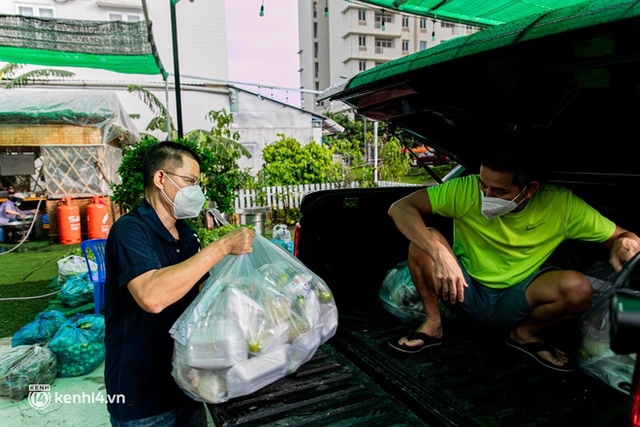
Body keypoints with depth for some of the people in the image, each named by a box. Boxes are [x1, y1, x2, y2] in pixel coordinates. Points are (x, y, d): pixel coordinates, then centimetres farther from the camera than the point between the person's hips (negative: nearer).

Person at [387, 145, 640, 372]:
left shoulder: (561, 205, -14)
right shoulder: (466, 190, -21)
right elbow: (399, 207, -26)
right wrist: (440, 253, -38)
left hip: (514, 305, 1)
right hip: (465, 293, -1)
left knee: (578, 288, -28)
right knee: (424, 239, -28)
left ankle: (525, 334, 4)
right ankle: (432, 324, -5)